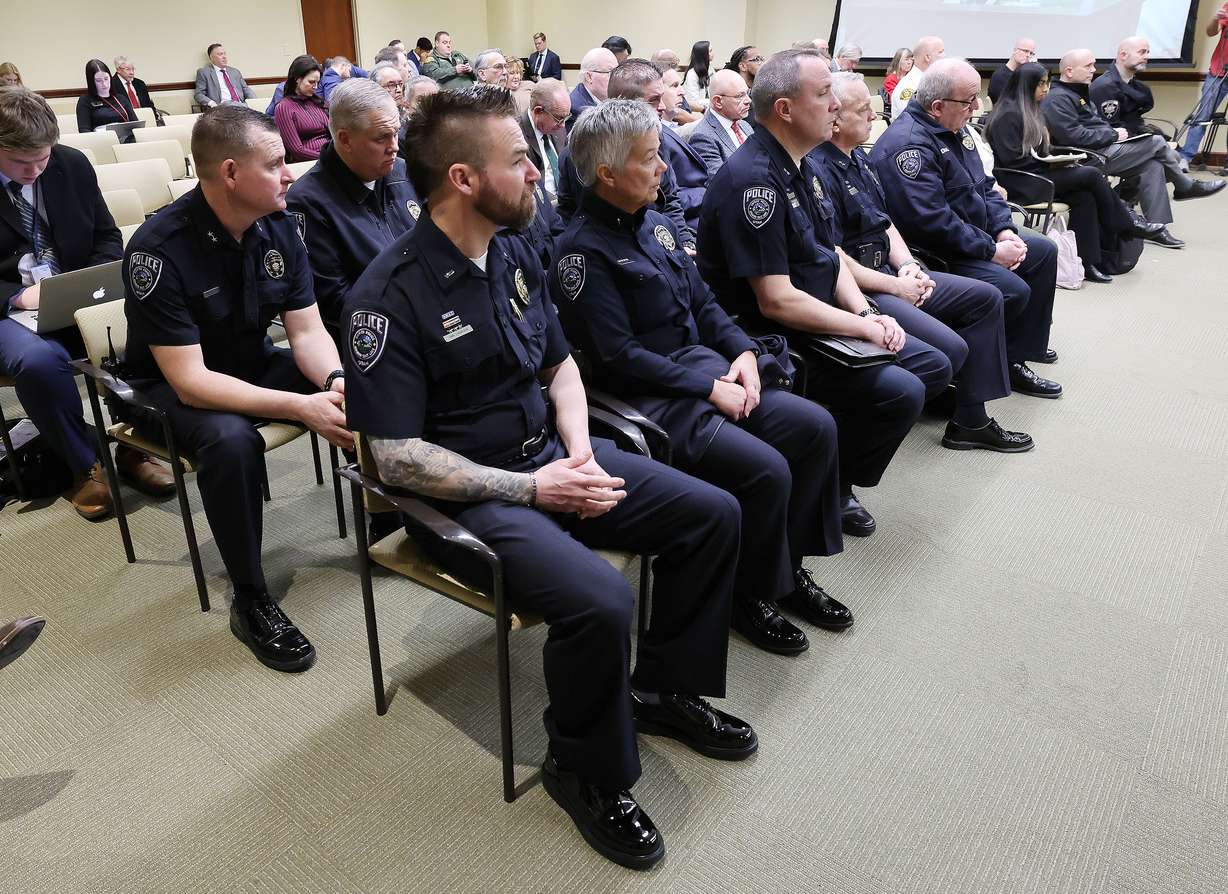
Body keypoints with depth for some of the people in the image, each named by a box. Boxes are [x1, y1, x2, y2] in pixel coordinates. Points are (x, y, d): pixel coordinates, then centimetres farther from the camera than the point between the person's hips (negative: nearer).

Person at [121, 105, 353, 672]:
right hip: (169, 387, -5)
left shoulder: (278, 227, -8)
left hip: (255, 365, 6)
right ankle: (251, 603, -18)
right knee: (231, 440, -37)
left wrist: (336, 383, -30)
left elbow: (307, 331, -7)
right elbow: (190, 379, -30)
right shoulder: (159, 249, -26)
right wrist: (300, 407, -41)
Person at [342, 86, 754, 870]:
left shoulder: (515, 253, 4)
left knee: (714, 515, 2)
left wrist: (580, 452, -5)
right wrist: (531, 489, -21)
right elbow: (398, 457, -20)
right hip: (470, 493, -7)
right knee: (600, 599, -31)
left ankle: (662, 687, 20)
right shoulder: (392, 297, -19)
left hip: (550, 452, 8)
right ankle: (585, 771, 0)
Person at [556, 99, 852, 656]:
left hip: (703, 365, 8)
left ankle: (787, 567, 11)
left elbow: (702, 302, 17)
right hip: (645, 398, -8)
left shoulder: (654, 223, 12)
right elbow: (618, 356, -18)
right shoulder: (582, 250, -13)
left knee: (816, 428, -7)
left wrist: (744, 351, -2)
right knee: (767, 470, -25)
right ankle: (749, 594, 3)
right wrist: (711, 389, -17)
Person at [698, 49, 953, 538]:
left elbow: (830, 255, 14)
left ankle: (835, 477, 15)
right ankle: (829, 489, 4)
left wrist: (865, 311, -4)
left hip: (822, 324, 10)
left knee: (934, 367, 9)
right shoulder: (753, 179, -22)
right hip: (774, 339, -10)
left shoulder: (799, 166, 9)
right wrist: (863, 327, -16)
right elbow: (777, 302, -26)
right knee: (900, 393, -21)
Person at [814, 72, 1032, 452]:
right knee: (951, 348, -23)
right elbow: (831, 258, -23)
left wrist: (907, 265, -1)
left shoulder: (859, 158, 14)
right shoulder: (818, 171, -19)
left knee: (986, 298, 9)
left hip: (887, 272, 11)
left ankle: (971, 420, 10)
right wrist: (896, 287, -14)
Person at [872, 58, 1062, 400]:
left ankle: (1026, 347, 25)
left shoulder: (953, 129, 10)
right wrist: (992, 250, -22)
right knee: (1013, 290, -24)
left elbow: (983, 186, 18)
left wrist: (1004, 229, -1)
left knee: (1043, 251, 18)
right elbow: (931, 222, -31)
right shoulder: (908, 144, -24)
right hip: (935, 255, -11)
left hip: (973, 236, 11)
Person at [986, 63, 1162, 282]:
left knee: (1084, 196, -16)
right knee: (1091, 174, -18)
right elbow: (1011, 159, -18)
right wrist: (1048, 162, -13)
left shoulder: (1030, 111, 21)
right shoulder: (1008, 114, -10)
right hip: (1020, 184, -9)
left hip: (1035, 174, 9)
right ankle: (1126, 223, 1)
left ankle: (1088, 263, -18)